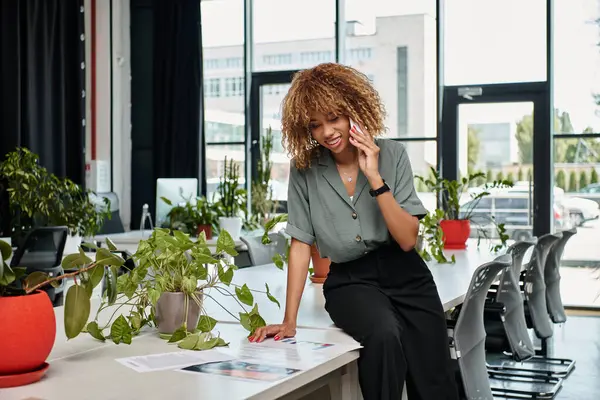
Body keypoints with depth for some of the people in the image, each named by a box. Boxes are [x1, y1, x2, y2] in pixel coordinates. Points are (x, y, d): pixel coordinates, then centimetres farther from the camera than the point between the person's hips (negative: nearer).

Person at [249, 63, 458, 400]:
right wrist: (290, 319, -6)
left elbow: (408, 239, -9)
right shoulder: (304, 168, -3)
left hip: (403, 273, 1)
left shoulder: (392, 154, -3)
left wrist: (374, 177, -18)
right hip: (350, 281, -1)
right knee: (384, 334, -34)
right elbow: (301, 243, 0)